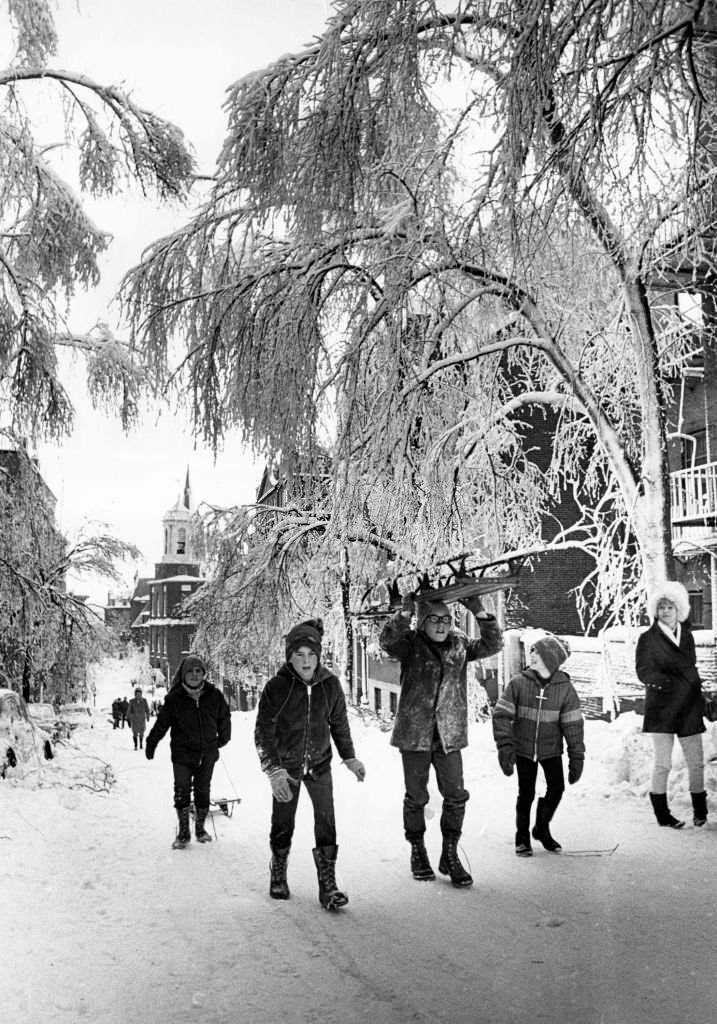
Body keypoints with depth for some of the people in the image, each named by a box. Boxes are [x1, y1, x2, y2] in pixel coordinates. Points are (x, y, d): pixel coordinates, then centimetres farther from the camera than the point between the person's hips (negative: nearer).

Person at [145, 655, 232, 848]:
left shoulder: (214, 696, -4)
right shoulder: (174, 699, -9)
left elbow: (224, 718, 13)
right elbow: (161, 724, 0)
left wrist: (223, 738, 23)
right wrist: (150, 745, 4)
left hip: (207, 753, 2)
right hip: (182, 754, -2)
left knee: (203, 792, 10)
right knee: (182, 791, -4)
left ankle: (200, 828, 28)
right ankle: (183, 832, 10)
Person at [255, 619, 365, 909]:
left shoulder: (330, 684, -8)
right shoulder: (276, 687, -18)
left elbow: (339, 723, 8)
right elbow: (263, 732, -14)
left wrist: (349, 757, 10)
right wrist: (274, 771, -22)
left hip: (319, 764, 2)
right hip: (285, 765, -2)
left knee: (326, 822, -6)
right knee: (283, 824, 8)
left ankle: (328, 884, 1)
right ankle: (278, 876, 31)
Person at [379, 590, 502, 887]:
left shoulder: (459, 644, 4)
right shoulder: (410, 644, -7)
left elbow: (492, 645, -5)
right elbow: (387, 640, -27)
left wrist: (479, 612, -18)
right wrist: (405, 611, -38)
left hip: (449, 734, 3)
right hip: (414, 733, -2)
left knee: (456, 796, 2)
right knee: (416, 797, 10)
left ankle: (450, 856, 18)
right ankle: (417, 852, 29)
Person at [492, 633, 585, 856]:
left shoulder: (565, 687, -9)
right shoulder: (518, 683, -12)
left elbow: (573, 724, -5)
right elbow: (501, 715, -11)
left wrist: (576, 757, -7)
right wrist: (505, 746, -19)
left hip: (551, 749, 1)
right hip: (523, 748, -1)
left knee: (556, 788, -1)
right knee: (526, 793, 1)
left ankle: (542, 828, 25)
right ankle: (522, 837, 21)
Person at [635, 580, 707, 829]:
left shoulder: (687, 636, 12)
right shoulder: (648, 638, -3)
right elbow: (643, 672, -11)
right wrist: (671, 681, -19)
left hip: (689, 708, 4)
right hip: (661, 709, -4)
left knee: (696, 762, 7)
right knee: (662, 764, -1)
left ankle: (700, 810, 23)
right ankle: (662, 813, 11)